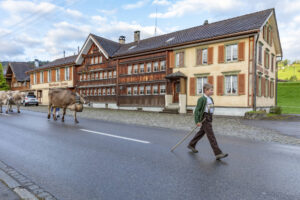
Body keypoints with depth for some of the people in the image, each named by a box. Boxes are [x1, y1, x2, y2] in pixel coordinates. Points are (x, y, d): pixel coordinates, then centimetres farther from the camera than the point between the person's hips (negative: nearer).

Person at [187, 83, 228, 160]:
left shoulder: (211, 99, 13)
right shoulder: (202, 99, -12)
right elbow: (197, 110, -14)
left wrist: (210, 118, 20)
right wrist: (197, 121, -17)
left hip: (209, 118, 9)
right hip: (205, 118, -9)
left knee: (201, 132, 18)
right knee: (211, 135, -9)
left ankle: (191, 145, 34)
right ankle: (218, 154, -7)